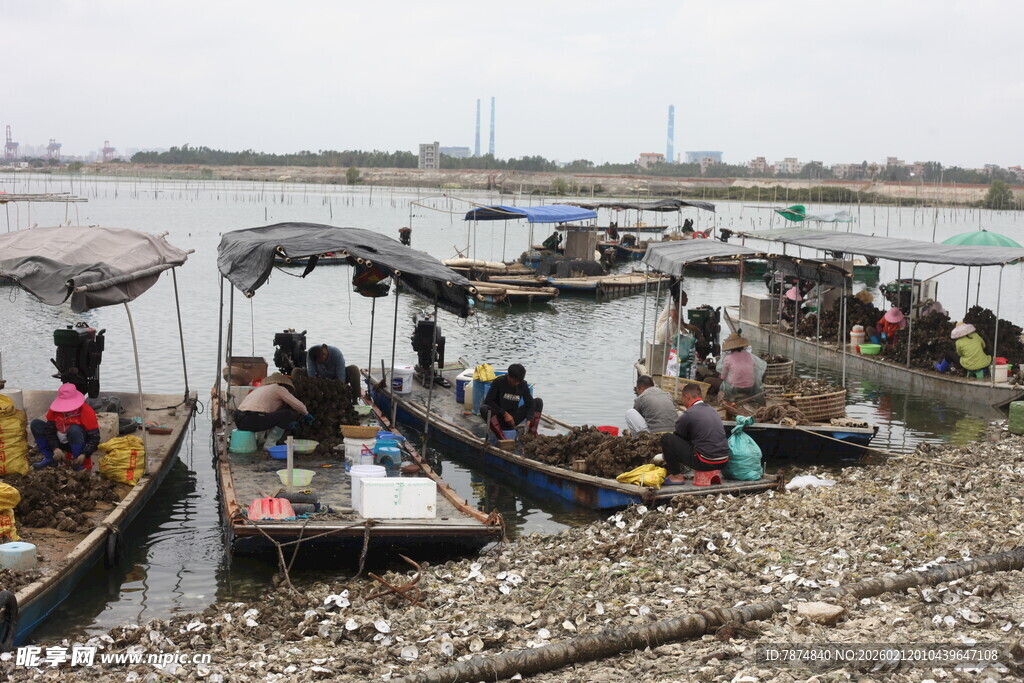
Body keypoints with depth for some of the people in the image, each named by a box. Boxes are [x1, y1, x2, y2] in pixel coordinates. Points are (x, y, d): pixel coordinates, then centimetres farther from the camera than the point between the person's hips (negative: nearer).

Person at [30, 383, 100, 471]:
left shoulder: (86, 412, -23)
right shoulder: (55, 409, -10)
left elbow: (94, 437, -22)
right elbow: (49, 430, -8)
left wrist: (84, 455, -33)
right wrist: (55, 448, -23)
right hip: (61, 443, 5)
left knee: (74, 430, -38)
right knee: (36, 424, -8)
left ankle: (78, 464, -22)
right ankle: (50, 459, -3)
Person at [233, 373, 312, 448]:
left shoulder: (262, 388, 31)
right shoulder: (279, 388, 8)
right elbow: (298, 405, 6)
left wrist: (285, 423, 37)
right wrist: (306, 414, 26)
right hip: (251, 420, -9)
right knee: (287, 414, -1)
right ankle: (270, 444, -2)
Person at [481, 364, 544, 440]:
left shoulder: (523, 385, -1)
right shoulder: (499, 382, -11)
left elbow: (530, 404, -5)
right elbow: (488, 401, -15)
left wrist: (528, 420, -24)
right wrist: (504, 414, -22)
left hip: (513, 418, 3)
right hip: (499, 419, -3)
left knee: (538, 402, -6)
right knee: (484, 409, -35)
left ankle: (533, 434, -18)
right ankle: (502, 438, -44)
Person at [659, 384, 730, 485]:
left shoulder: (688, 415, -7)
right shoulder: (712, 410, 16)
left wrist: (665, 455, 29)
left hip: (706, 463, -8)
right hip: (724, 462, 8)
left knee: (665, 438, 0)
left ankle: (676, 476, 6)